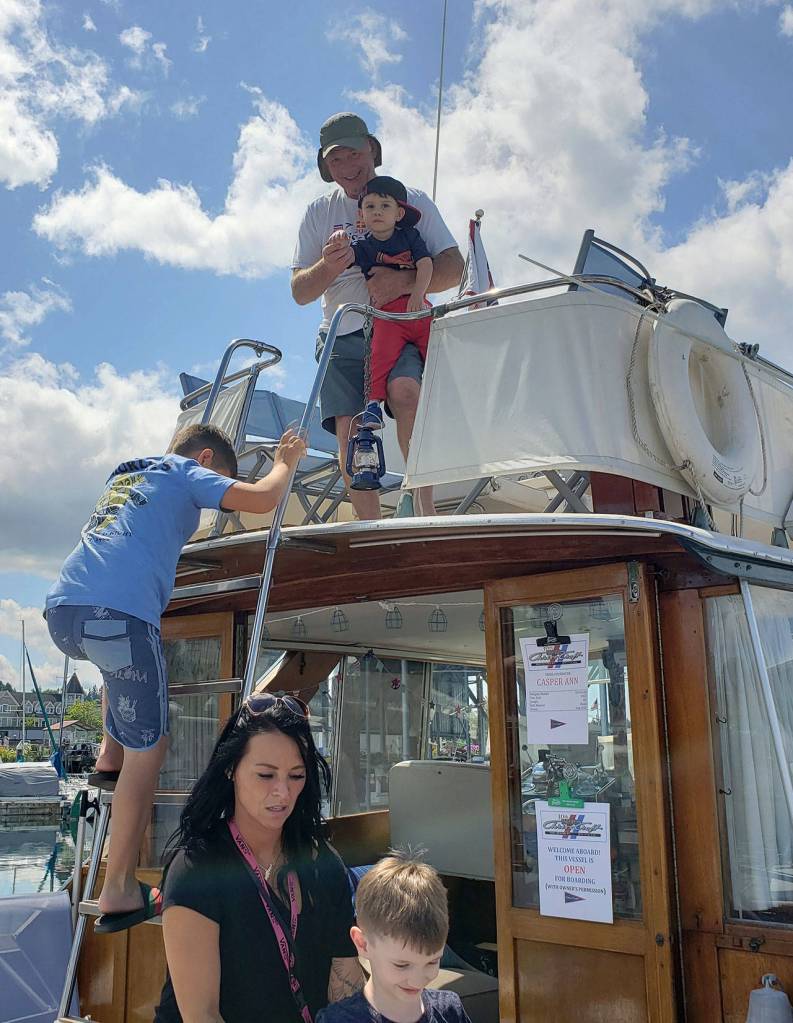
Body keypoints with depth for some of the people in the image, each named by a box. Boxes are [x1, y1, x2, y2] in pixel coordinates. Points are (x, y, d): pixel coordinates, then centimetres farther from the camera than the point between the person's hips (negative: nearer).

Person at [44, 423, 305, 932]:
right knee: (148, 749, 2)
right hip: (120, 613, -8)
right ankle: (120, 894, 4)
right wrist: (286, 461, 20)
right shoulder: (187, 471, 13)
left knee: (121, 658, 41)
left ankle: (110, 757, 29)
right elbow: (262, 499, 1)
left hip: (62, 612, 8)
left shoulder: (125, 474, 33)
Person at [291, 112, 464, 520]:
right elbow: (299, 292, 12)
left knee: (404, 390, -32)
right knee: (349, 430, -12)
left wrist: (403, 281, -17)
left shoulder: (411, 200, 12)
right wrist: (328, 267, -12)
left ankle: (426, 506, -33)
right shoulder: (318, 213, 17)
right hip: (342, 335, 3)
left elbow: (453, 267, 3)